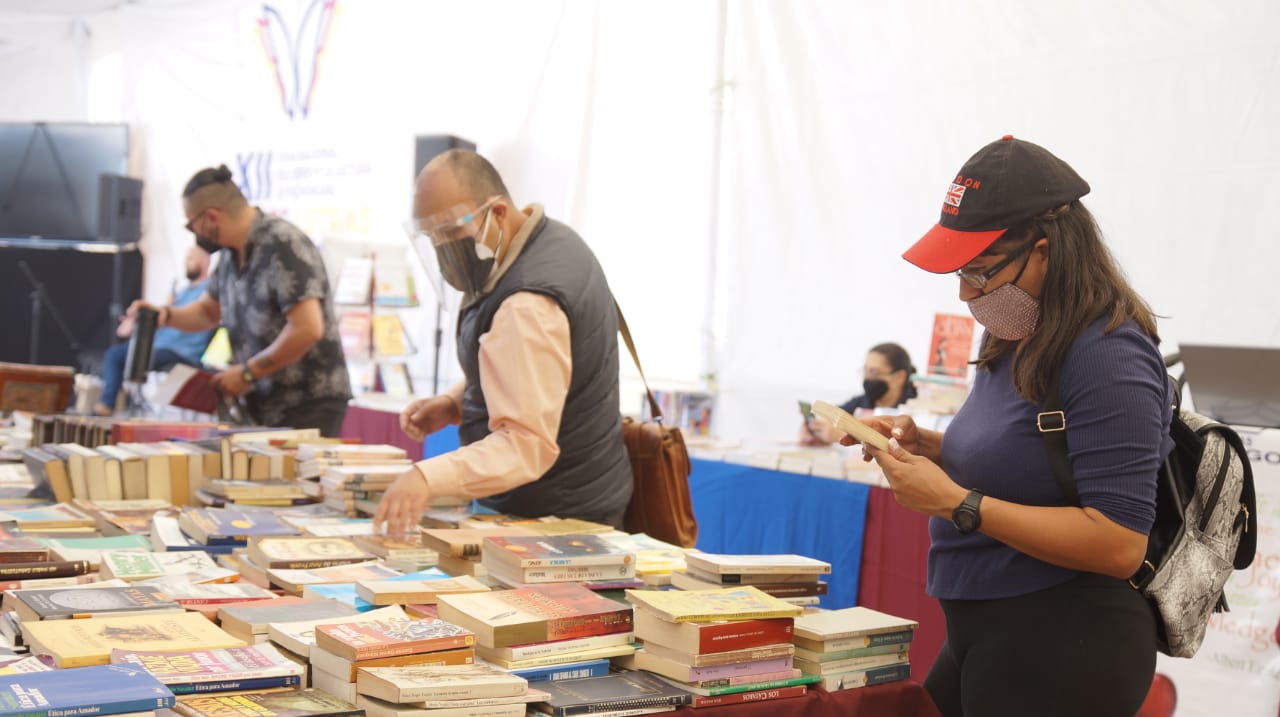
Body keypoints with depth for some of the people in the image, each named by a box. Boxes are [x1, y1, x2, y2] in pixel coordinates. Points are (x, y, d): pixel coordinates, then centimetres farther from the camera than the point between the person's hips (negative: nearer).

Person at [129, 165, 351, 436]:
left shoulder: (284, 245, -18)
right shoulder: (232, 252, 10)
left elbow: (307, 329, -25)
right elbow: (209, 310, 25)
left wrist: (247, 372, -16)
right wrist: (165, 315, 3)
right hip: (266, 405, 8)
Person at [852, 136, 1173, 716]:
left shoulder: (1106, 357, -20)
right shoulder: (1015, 343, 6)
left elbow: (1119, 544, -25)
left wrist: (956, 503, -25)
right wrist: (923, 446, 3)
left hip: (1064, 652, -9)